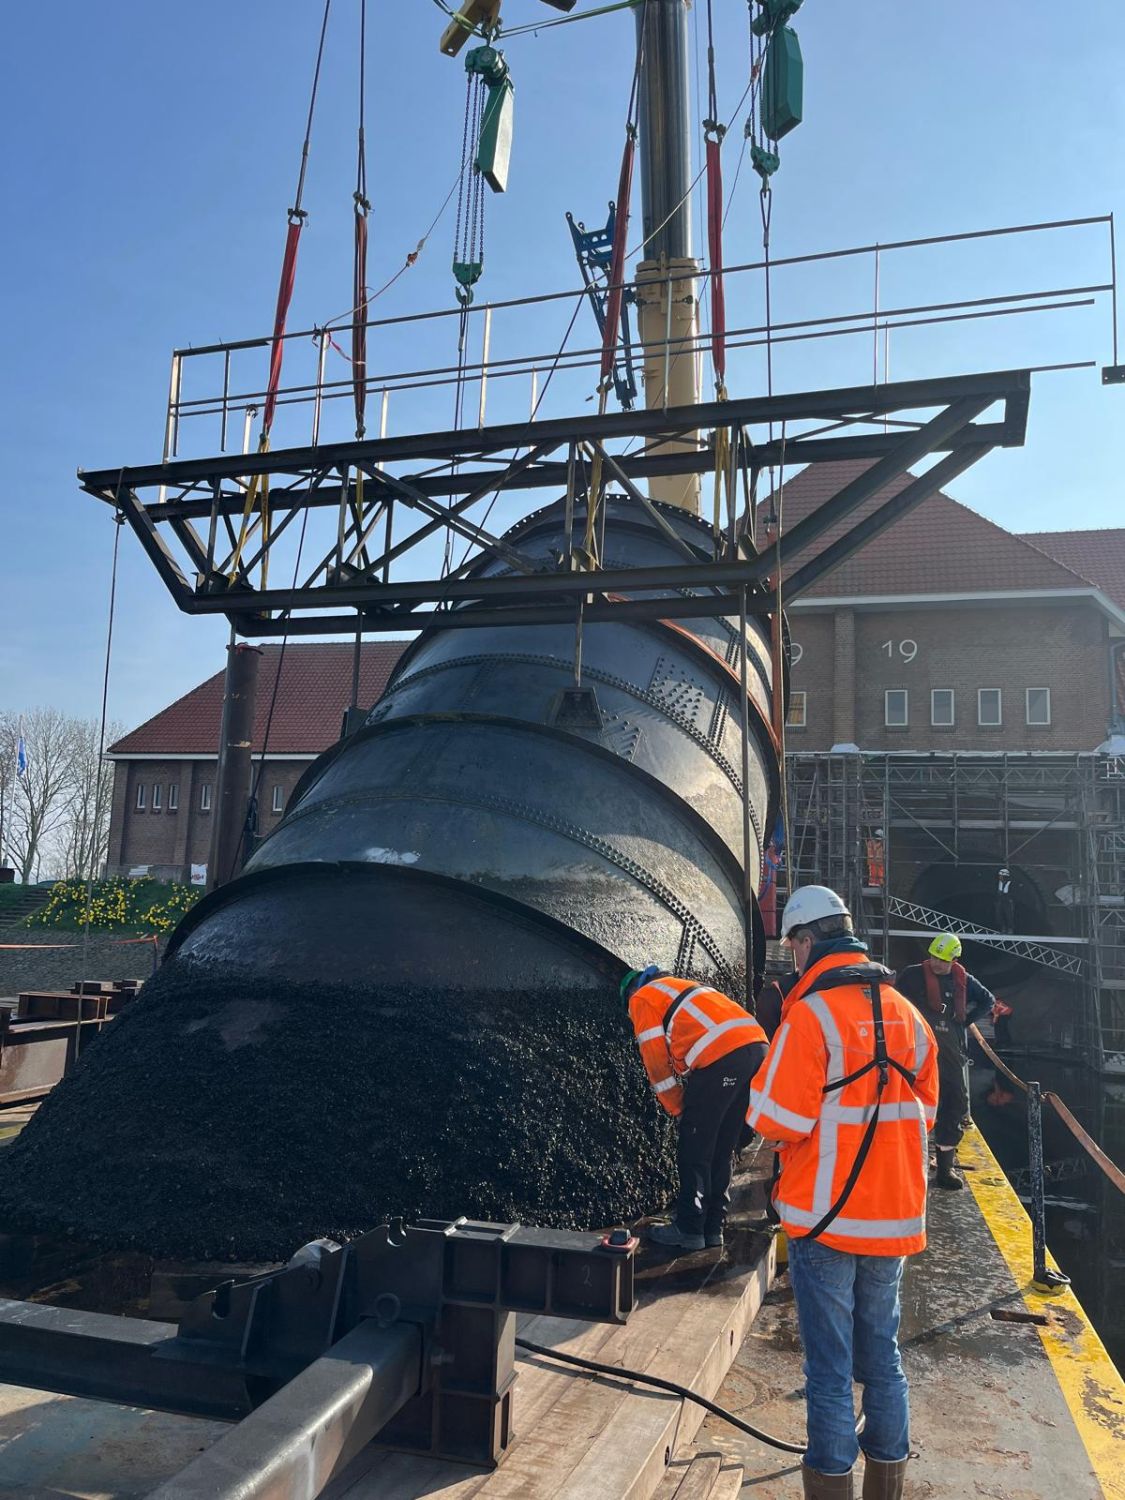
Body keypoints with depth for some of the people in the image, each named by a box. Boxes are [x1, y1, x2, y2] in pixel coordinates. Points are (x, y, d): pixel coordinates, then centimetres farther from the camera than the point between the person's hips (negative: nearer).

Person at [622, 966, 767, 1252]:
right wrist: (694, 1106, 31)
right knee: (722, 1150, 17)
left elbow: (657, 1061, 6)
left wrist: (678, 1108, 16)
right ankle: (713, 1228, 24)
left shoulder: (641, 998, 13)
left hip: (721, 1055, -8)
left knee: (694, 1151, 6)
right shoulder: (683, 986, 35)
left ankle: (689, 1230, 13)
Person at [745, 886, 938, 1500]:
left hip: (826, 1215, -6)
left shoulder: (810, 1014, -19)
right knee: (882, 1354, 20)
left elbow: (778, 1121, -18)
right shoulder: (906, 1014, 1)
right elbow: (923, 1111, 10)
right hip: (894, 1216, 6)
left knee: (829, 1367, 7)